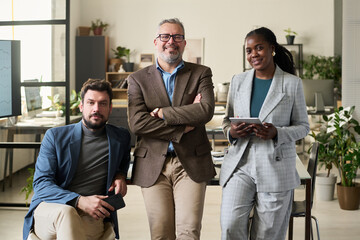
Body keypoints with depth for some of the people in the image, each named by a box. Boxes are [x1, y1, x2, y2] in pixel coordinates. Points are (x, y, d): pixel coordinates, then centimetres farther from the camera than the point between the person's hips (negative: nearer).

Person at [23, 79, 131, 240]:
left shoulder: (121, 138, 14)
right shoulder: (55, 136, 6)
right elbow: (41, 183, -2)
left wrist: (121, 175, 12)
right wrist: (79, 201, -20)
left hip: (92, 216, 0)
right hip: (48, 208, 0)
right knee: (66, 212, -39)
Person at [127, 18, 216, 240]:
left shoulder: (201, 74, 8)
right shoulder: (138, 79, 8)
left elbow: (206, 110, -10)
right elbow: (137, 123, -6)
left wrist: (162, 112, -9)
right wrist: (182, 128, -9)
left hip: (191, 164, 0)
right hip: (153, 165, 1)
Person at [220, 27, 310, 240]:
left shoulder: (292, 83, 1)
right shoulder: (238, 81, 10)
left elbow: (303, 126, 4)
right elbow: (227, 120, 17)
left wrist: (277, 133, -16)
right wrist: (231, 131, -7)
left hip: (276, 167, -2)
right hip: (240, 164, 2)